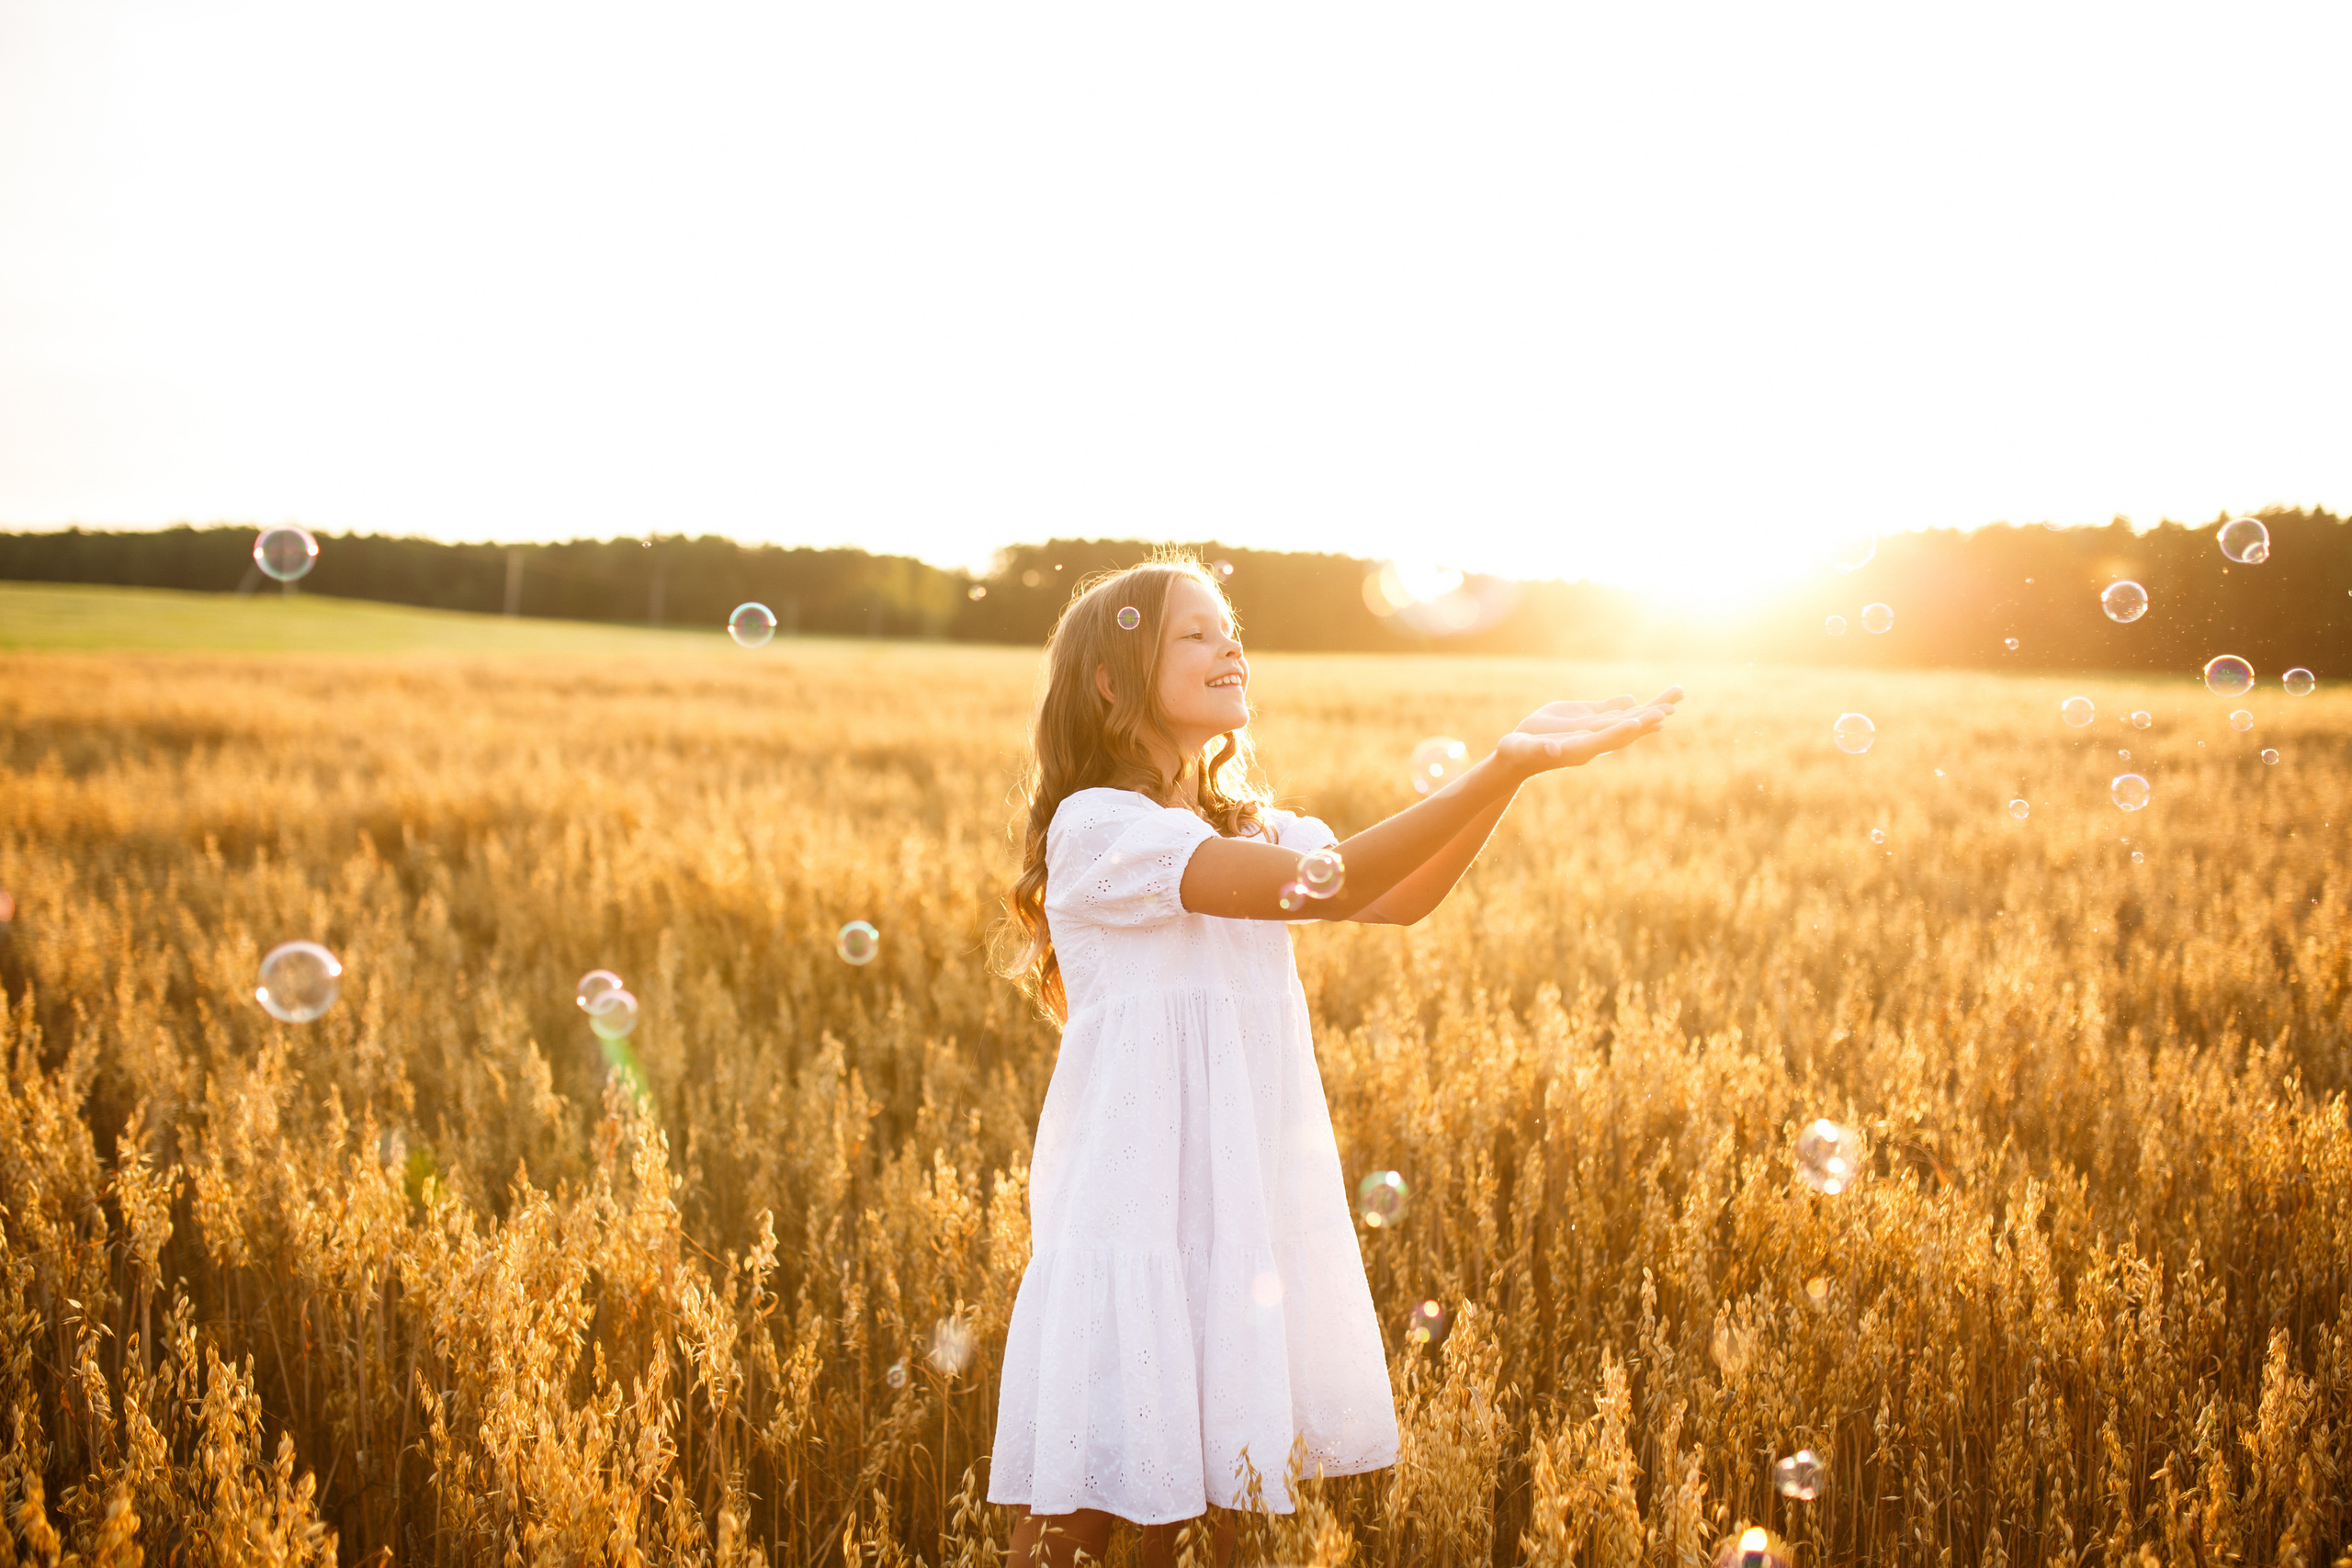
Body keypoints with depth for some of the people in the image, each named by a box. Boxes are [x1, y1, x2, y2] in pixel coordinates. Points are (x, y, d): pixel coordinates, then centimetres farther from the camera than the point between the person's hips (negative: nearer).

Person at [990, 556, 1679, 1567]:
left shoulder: (1252, 827, 15)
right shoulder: (1097, 825, -13)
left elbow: (1403, 899, 0)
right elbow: (1316, 887, -24)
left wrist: (1514, 767, -12)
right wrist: (1505, 765, -28)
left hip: (1246, 1197, 7)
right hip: (1136, 1198, -7)